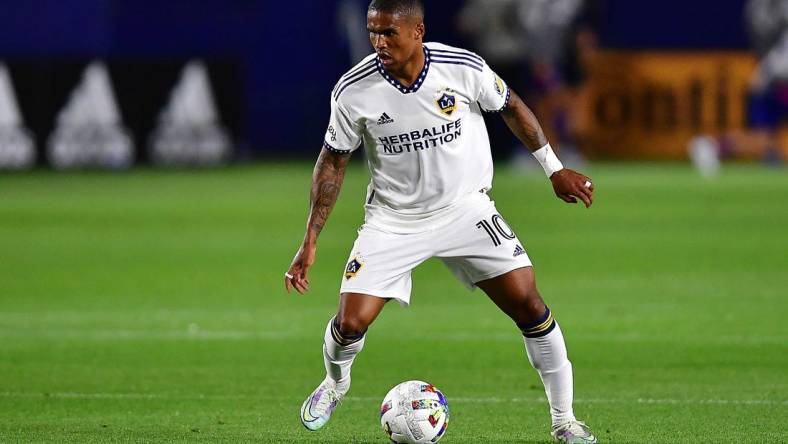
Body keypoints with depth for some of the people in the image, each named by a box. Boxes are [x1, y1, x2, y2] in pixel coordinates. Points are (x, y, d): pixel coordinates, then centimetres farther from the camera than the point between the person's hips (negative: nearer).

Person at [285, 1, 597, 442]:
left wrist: (555, 169, 6)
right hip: (393, 220, 0)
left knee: (527, 302, -9)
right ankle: (335, 382, 26)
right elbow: (333, 162, -3)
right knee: (351, 322, -12)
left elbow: (512, 107, 3)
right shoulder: (354, 91, -16)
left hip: (467, 208, 0)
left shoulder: (464, 68, -17)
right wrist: (310, 242, -5)